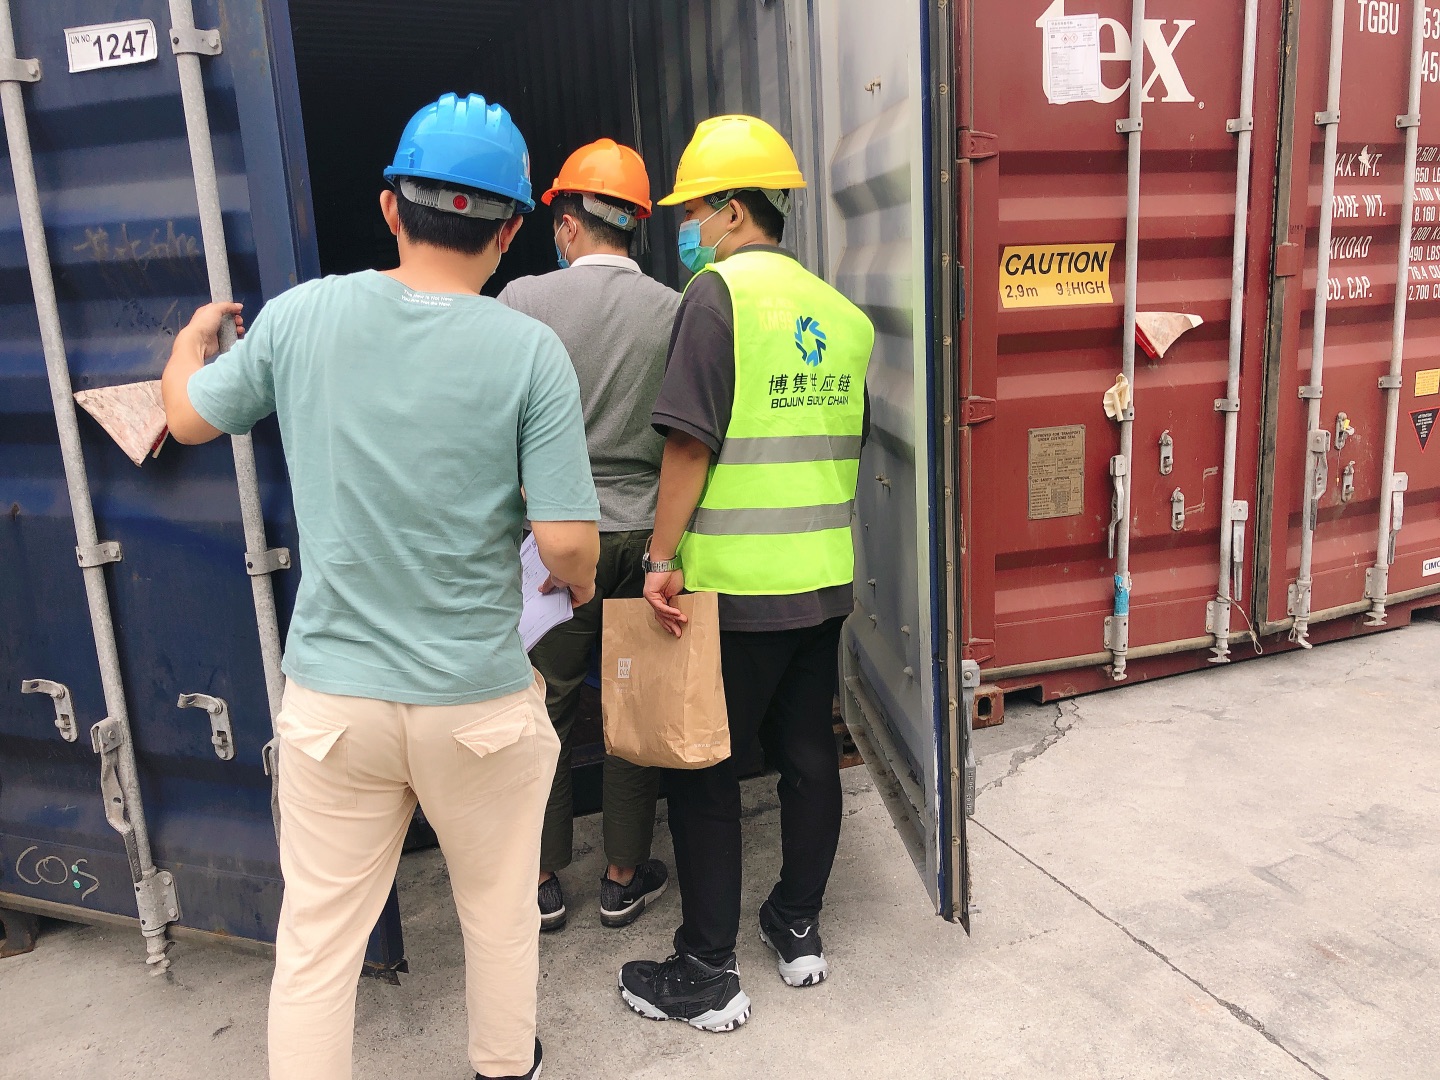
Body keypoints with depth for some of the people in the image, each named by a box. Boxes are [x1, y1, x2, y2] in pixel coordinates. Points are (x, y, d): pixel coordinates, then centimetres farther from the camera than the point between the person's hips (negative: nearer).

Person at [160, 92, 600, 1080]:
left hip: (332, 694, 2)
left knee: (317, 936, 16)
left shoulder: (299, 316, -5)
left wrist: (192, 339, 34)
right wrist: (578, 588, 8)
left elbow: (189, 415, 13)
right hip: (481, 700, -1)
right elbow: (567, 542, -15)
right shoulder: (530, 350, -13)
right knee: (500, 912, 22)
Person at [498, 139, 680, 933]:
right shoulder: (674, 311, -3)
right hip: (645, 531, 1)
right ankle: (624, 879, 26)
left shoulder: (525, 299, -6)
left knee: (546, 710, 13)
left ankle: (541, 883, 25)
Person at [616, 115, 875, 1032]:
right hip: (825, 579, 7)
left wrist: (663, 558, -12)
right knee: (808, 752, 16)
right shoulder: (841, 312, 10)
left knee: (705, 770, 5)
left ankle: (707, 974, 16)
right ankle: (800, 929, 32)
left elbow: (690, 441, -17)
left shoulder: (721, 293, -11)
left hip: (735, 585, -7)